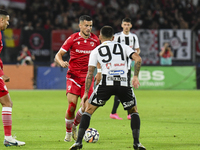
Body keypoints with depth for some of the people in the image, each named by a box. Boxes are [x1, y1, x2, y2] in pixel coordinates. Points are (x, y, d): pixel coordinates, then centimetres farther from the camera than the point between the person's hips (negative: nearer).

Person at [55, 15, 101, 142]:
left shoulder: (95, 40, 4)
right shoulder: (73, 39, -7)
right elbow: (58, 55, -5)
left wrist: (99, 72, 9)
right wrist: (61, 62, -27)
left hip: (87, 76, 3)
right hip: (73, 75, -3)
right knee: (72, 105, -13)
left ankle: (75, 125, 21)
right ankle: (68, 132, 9)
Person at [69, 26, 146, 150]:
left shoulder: (96, 51, 17)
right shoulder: (123, 46, 20)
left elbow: (90, 73, 11)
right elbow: (138, 59, 3)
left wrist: (86, 93, 14)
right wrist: (135, 76, 7)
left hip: (107, 82, -1)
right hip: (124, 83, 1)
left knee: (89, 110, 14)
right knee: (134, 111, 22)